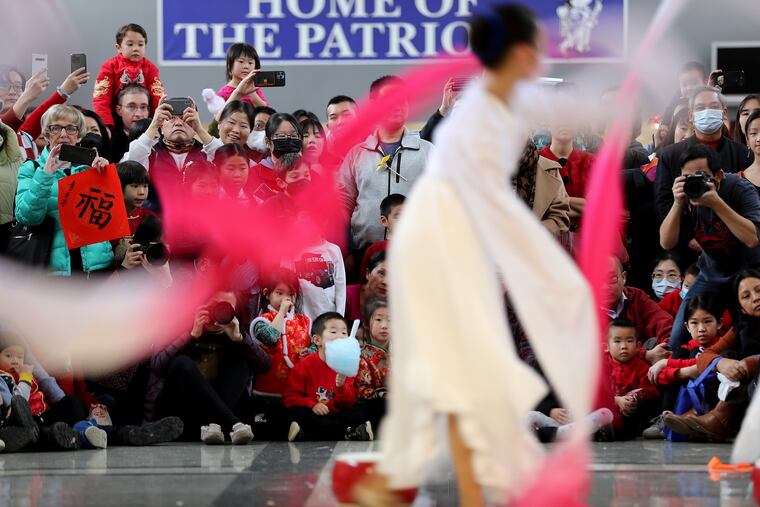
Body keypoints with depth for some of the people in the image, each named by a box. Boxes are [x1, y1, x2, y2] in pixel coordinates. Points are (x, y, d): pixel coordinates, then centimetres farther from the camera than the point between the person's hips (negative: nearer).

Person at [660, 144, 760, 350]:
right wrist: (677, 204, -30)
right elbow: (666, 243, -16)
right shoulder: (686, 196, -12)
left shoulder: (740, 189, -23)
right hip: (713, 275, 4)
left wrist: (716, 203, -39)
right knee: (678, 340, -1)